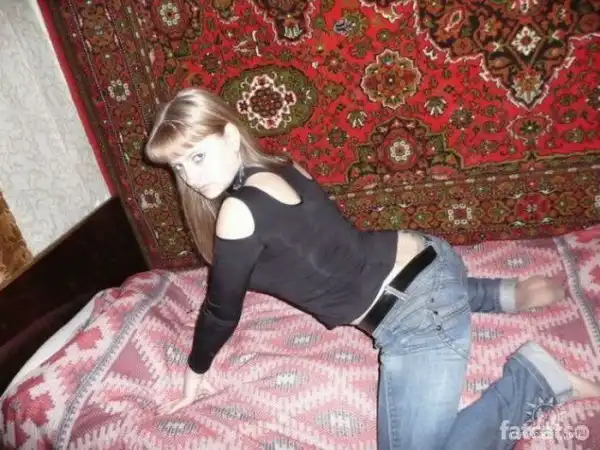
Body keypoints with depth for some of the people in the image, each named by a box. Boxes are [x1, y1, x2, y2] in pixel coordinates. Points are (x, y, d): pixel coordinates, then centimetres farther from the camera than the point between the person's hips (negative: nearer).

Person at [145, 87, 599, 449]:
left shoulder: (239, 210, -20)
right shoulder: (278, 167, 6)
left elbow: (222, 309, -5)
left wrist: (196, 371, 13)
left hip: (418, 314, -10)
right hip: (423, 262, 10)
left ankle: (532, 376, 1)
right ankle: (505, 293, 31)